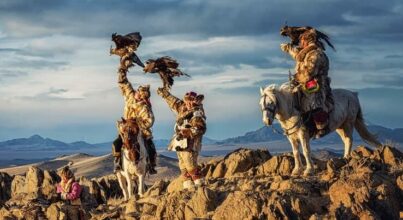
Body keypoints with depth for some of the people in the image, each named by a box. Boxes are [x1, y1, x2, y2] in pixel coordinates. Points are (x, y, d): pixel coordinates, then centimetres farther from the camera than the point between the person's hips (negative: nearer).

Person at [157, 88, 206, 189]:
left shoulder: (197, 113, -12)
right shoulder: (182, 108, 13)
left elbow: (200, 128, -22)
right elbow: (174, 102, 31)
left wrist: (186, 133, -27)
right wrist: (165, 94, 38)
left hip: (190, 144, -9)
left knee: (190, 164, -13)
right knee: (183, 165, 8)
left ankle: (198, 182, -5)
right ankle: (188, 184, 11)